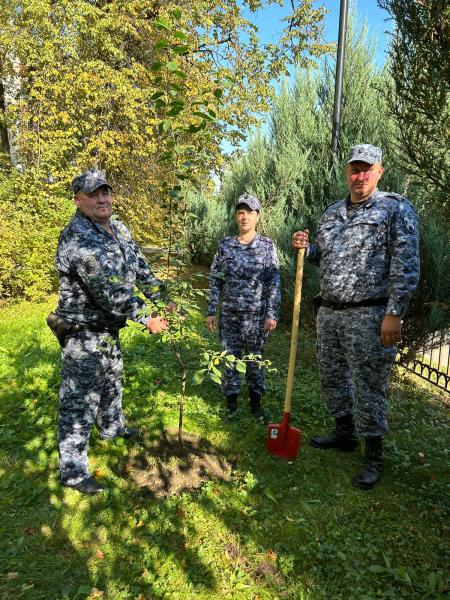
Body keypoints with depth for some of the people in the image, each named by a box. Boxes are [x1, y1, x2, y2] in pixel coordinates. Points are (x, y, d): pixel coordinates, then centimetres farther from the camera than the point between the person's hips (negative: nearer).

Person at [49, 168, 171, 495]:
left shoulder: (120, 230, 3)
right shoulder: (77, 238, -26)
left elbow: (141, 269, 9)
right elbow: (109, 291, -31)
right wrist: (147, 318, -22)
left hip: (109, 328, 9)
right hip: (83, 333, -9)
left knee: (112, 383, 27)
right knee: (80, 400, 2)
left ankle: (112, 426, 52)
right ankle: (73, 470, 18)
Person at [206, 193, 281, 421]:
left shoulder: (267, 246, -1)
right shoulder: (225, 245, 3)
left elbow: (274, 282, -2)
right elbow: (215, 280, 6)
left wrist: (272, 314, -7)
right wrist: (211, 312, 2)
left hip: (256, 315, -1)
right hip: (229, 314, 2)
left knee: (255, 359, 9)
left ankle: (256, 403, 27)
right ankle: (231, 401, 25)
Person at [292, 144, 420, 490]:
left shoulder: (396, 208, -4)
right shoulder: (332, 212, 15)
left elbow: (406, 266, -11)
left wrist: (394, 313, -18)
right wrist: (306, 247, 4)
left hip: (368, 315, -7)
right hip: (329, 312, 7)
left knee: (369, 386, 1)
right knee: (332, 377, 17)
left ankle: (374, 456, 19)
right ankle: (345, 433, 38)